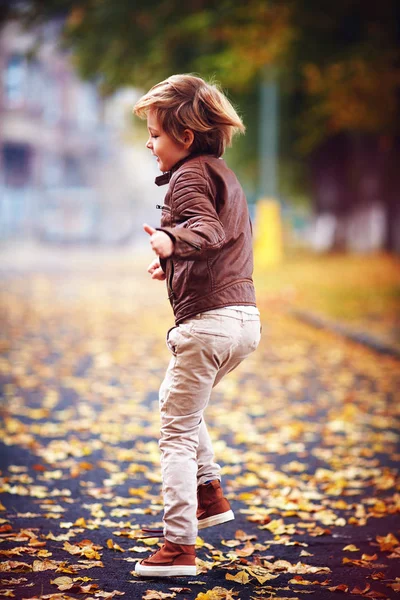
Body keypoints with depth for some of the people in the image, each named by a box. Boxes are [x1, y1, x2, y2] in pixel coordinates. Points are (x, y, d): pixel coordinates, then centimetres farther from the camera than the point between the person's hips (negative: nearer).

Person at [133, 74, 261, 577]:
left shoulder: (188, 176, -11)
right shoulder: (222, 173, 19)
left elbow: (208, 229, -30)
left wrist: (172, 242, -49)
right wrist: (174, 265, 40)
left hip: (208, 319, -10)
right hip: (244, 317, 10)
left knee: (176, 430, -4)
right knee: (176, 401, 30)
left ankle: (179, 546, -4)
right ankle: (210, 494, 31)